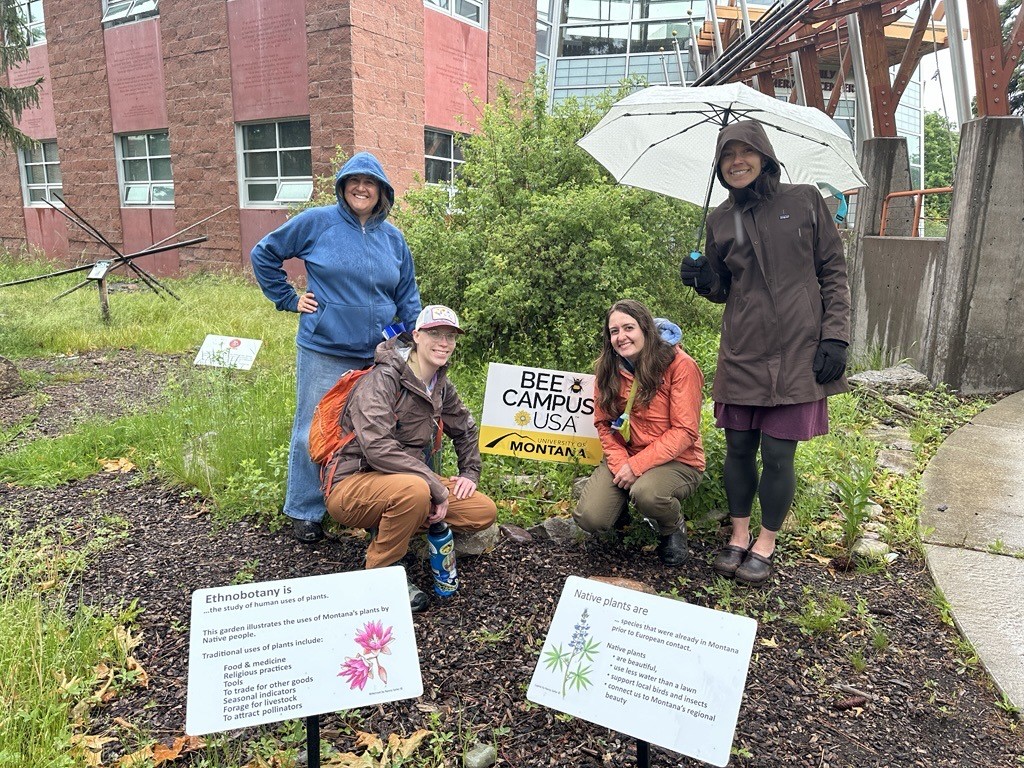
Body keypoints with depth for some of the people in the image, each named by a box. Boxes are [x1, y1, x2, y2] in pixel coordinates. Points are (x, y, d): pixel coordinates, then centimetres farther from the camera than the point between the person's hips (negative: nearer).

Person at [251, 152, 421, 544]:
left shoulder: (393, 237, 9)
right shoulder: (317, 222, -2)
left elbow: (408, 296, 14)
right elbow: (264, 254, 6)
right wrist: (289, 299, 0)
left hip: (378, 356, 4)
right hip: (324, 352, -3)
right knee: (313, 431, 4)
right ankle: (305, 512, 20)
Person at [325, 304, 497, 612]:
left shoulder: (441, 387, 7)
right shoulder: (383, 379, -18)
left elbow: (465, 430, 25)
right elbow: (377, 447, -30)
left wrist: (470, 472, 9)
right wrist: (436, 487, -27)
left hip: (414, 480, 8)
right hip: (353, 485, -7)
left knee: (484, 512, -5)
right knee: (414, 489, -39)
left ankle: (392, 532, 6)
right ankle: (382, 570, -12)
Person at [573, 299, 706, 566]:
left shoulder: (680, 365, -15)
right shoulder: (607, 368, -1)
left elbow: (685, 431, -16)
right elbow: (604, 423, 2)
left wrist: (637, 466, -21)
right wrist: (619, 464, -15)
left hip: (676, 462, -3)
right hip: (623, 458, 4)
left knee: (646, 493, -37)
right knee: (589, 519, -18)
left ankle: (673, 529, -1)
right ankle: (621, 503, 18)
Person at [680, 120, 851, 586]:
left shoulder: (804, 202, 2)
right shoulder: (721, 220, 9)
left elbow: (833, 271, 3)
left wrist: (834, 336, -6)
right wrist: (702, 279, -7)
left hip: (797, 350, -2)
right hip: (742, 351, 3)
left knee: (777, 452, 1)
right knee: (739, 447, 8)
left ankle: (765, 544, 20)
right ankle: (738, 535, 27)